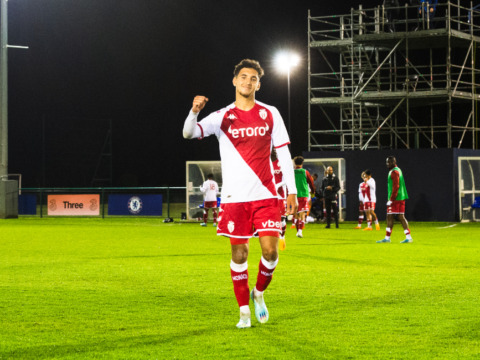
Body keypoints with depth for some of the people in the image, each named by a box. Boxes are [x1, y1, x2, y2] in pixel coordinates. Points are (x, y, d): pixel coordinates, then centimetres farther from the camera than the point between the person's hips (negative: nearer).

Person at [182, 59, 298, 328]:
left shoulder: (270, 114, 7)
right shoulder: (223, 117, 3)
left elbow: (284, 153, 8)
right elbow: (189, 133, -10)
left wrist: (292, 191, 2)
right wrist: (194, 112, -32)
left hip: (265, 195, 1)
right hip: (235, 197, -1)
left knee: (271, 251, -7)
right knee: (239, 253, 1)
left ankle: (259, 293, 20)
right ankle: (244, 310, 12)